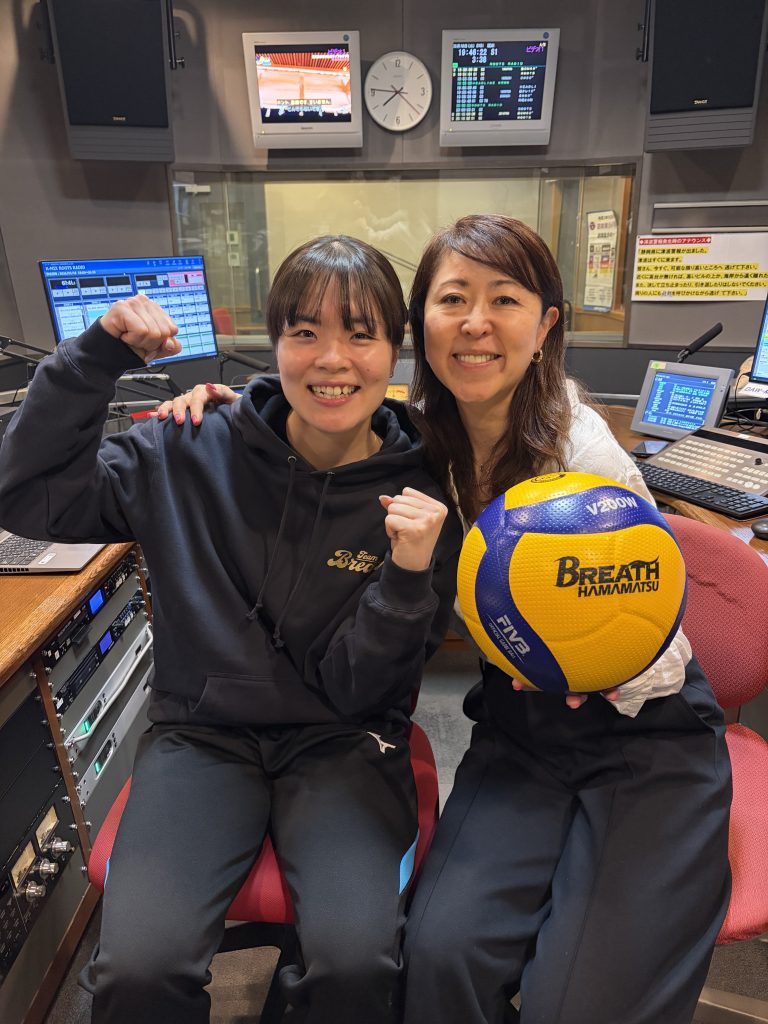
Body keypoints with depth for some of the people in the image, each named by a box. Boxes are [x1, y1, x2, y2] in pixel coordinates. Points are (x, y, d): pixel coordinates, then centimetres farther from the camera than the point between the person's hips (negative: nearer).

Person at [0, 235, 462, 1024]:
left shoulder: (419, 498, -9)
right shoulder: (198, 452, -5)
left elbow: (358, 690, -9)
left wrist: (409, 577, -28)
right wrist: (98, 354, -12)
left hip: (343, 744, 0)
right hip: (202, 733, 1)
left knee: (356, 960, -23)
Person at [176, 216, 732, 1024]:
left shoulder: (588, 458, -22)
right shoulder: (422, 437, -8)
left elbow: (661, 667, -13)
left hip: (648, 742, -2)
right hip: (523, 726, 3)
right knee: (442, 949, -18)